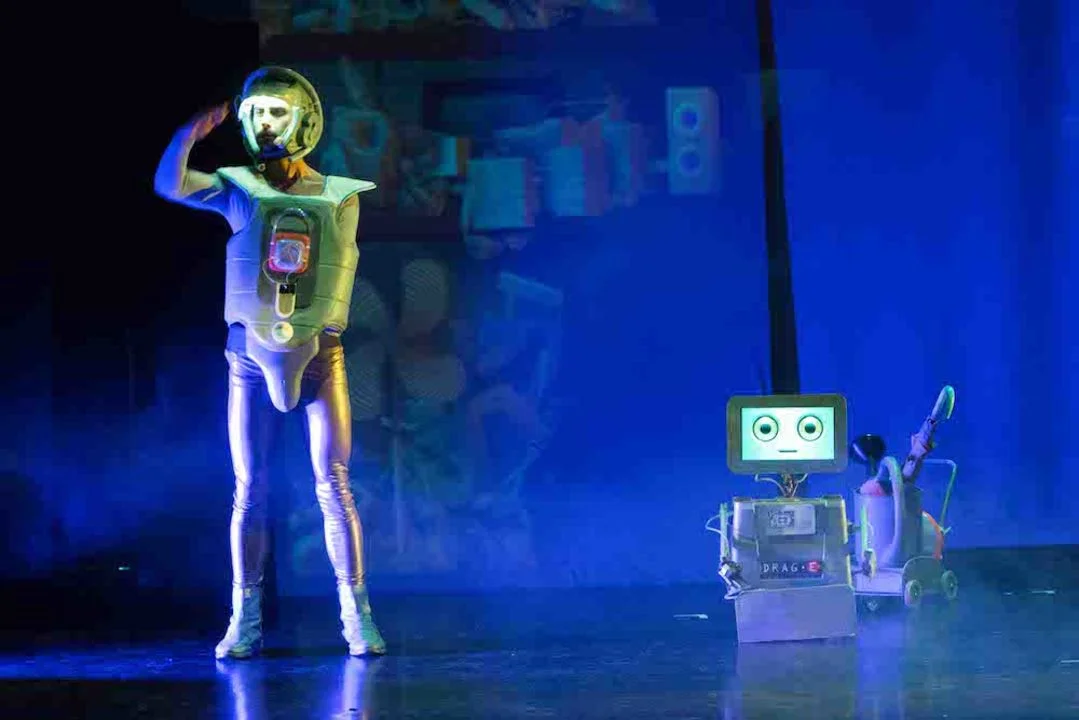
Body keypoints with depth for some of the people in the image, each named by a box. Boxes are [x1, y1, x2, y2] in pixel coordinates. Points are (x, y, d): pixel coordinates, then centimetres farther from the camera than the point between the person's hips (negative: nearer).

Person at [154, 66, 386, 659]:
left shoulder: (338, 197, 7)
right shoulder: (238, 190, 8)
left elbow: (342, 272, 5)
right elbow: (167, 185, -6)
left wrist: (301, 324, -7)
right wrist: (194, 129, -18)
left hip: (318, 350, -1)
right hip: (250, 350, 1)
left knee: (333, 484, -5)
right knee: (249, 489, 1)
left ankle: (357, 615, 1)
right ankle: (245, 621, 7)